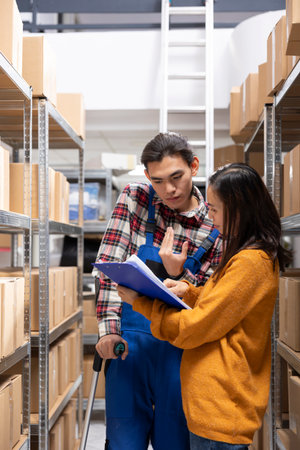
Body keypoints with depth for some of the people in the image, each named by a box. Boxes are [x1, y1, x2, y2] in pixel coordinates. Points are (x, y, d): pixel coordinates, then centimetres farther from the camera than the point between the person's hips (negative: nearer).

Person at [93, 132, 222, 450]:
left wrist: (178, 274, -21)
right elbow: (110, 265, -5)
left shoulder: (215, 228, -4)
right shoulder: (135, 199, -1)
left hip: (180, 346, 0)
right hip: (127, 341, 1)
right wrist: (109, 328, -13)